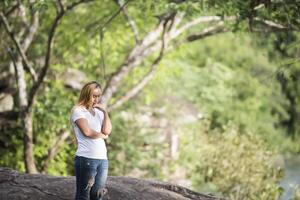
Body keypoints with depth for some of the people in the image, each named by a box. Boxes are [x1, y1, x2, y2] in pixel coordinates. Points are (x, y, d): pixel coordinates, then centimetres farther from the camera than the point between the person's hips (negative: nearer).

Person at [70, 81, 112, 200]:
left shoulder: (99, 112, 17)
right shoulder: (78, 111, -1)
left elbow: (107, 131, 3)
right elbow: (87, 132, -13)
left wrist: (105, 112, 0)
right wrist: (102, 135, 3)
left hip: (102, 158, 6)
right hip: (86, 158, -6)